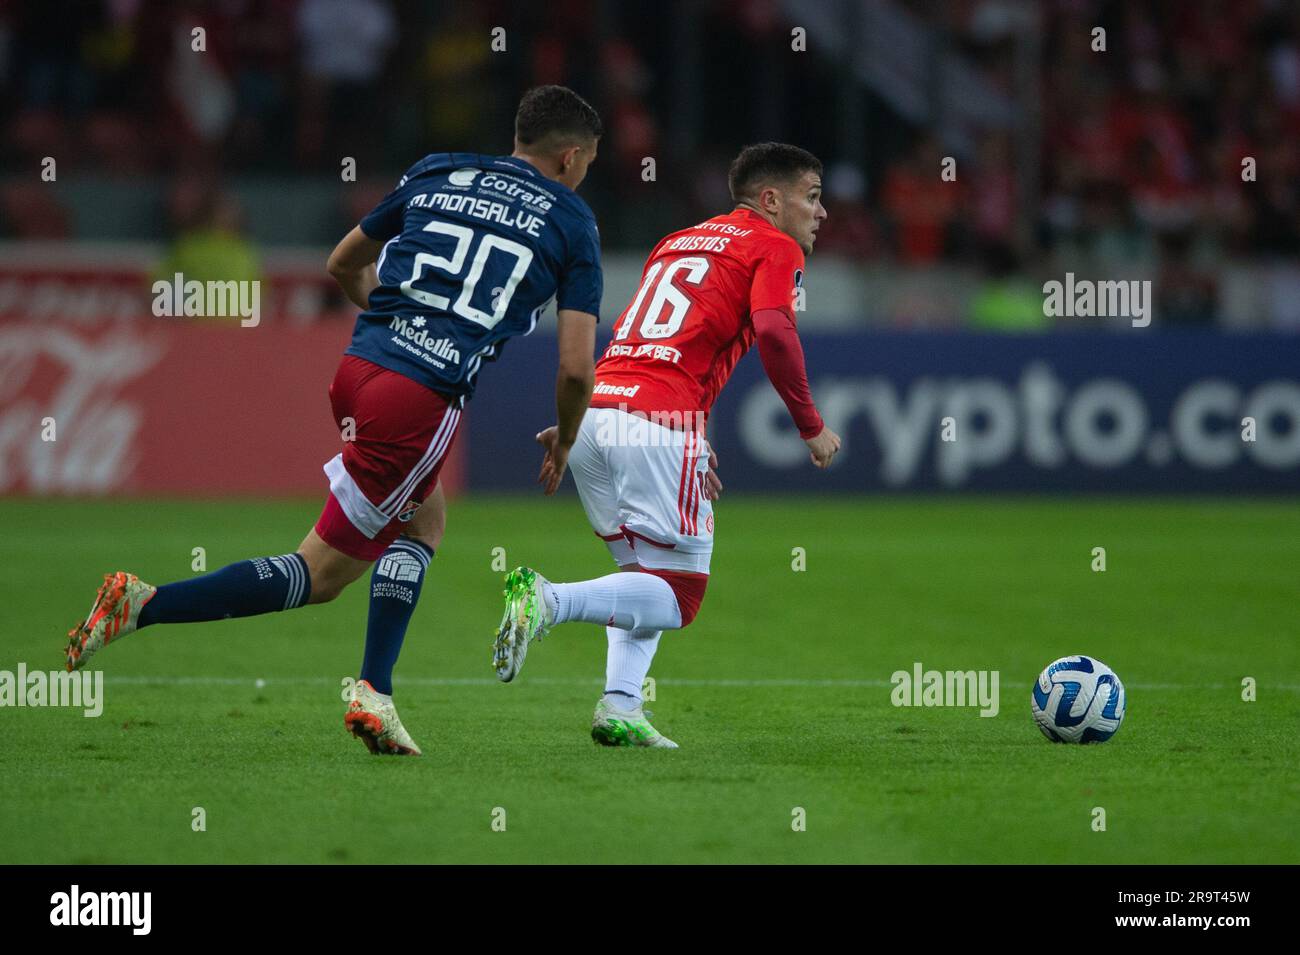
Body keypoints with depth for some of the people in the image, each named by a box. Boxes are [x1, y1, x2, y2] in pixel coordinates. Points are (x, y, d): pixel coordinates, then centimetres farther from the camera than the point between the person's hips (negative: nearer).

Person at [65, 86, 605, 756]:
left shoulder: (435, 173, 17)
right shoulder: (571, 223, 4)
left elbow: (343, 265, 28)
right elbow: (576, 367, 0)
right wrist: (564, 442, 19)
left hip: (359, 365, 6)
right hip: (425, 400, -6)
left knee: (426, 520, 27)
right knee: (320, 576, 2)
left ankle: (375, 693, 16)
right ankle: (143, 606, -10)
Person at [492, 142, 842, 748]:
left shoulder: (676, 243, 29)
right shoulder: (775, 247, 6)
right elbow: (773, 331, -11)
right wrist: (811, 428, -3)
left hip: (596, 403, 8)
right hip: (658, 420, -8)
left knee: (647, 575, 20)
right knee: (678, 596, -4)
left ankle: (619, 706, 4)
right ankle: (548, 601, -24)